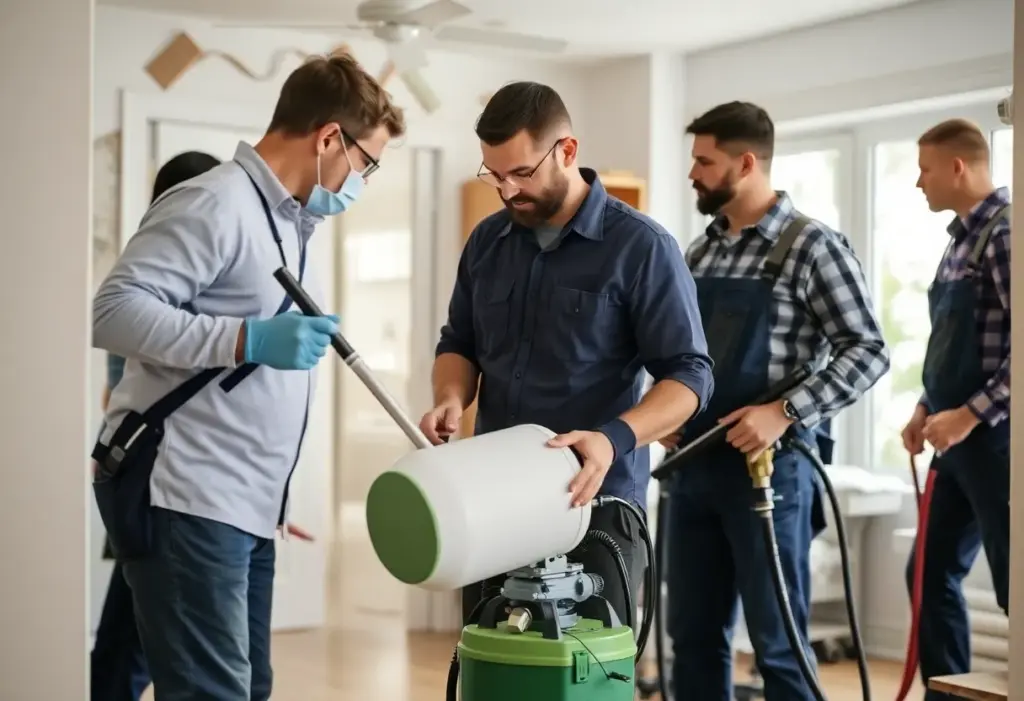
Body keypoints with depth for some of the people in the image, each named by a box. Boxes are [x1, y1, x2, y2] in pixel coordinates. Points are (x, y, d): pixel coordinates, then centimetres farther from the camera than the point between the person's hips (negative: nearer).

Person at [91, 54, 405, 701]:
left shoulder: (289, 222, 19)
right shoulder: (216, 203, -12)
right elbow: (114, 309, -21)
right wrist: (247, 340, -27)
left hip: (246, 504, 10)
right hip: (187, 500, -10)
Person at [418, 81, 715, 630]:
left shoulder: (641, 247, -9)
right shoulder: (486, 240, 9)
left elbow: (688, 375, -11)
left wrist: (615, 438, -29)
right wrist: (451, 398, -5)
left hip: (594, 502, -5)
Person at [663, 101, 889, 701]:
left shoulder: (812, 246, -8)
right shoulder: (700, 252, 12)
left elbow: (869, 353, -12)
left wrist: (787, 413, -21)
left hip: (768, 466, -7)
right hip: (694, 466, 7)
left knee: (778, 644, 1)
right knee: (693, 635, 12)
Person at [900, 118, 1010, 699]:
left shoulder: (1003, 232, -14)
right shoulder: (963, 237, 14)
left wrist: (970, 415, -22)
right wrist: (928, 408, 14)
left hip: (994, 436, -10)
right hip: (960, 439, 10)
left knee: (1011, 585, -1)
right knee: (931, 573, 14)